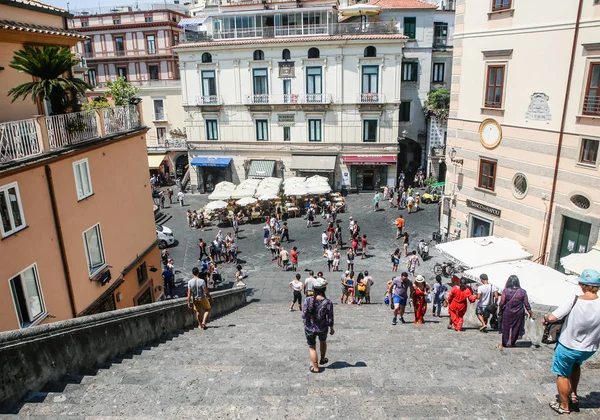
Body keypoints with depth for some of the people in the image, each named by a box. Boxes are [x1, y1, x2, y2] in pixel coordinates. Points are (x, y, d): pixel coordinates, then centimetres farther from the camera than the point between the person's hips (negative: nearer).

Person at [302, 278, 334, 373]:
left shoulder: (308, 300, -20)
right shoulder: (328, 303, -20)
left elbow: (304, 315, -13)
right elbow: (330, 319, -11)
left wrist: (305, 324, 7)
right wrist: (331, 329, 6)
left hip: (309, 328, -1)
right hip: (323, 329, 1)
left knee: (312, 348, 20)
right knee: (323, 341, 33)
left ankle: (315, 368, 28)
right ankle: (323, 359, 51)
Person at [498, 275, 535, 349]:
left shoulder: (505, 291, -14)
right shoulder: (522, 292, -9)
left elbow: (501, 304, -12)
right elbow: (527, 305, -3)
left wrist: (500, 311, 5)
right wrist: (531, 314, 9)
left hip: (507, 313, -1)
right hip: (518, 314, 1)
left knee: (506, 328, 13)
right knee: (515, 328, 16)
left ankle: (504, 344, 22)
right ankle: (512, 343, 28)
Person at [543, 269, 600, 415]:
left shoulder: (573, 301, -26)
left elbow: (552, 317, -28)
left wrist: (545, 318, -6)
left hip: (567, 347, -4)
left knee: (562, 375, 18)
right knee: (576, 364, 36)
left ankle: (564, 406, 33)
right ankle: (573, 395, 37)